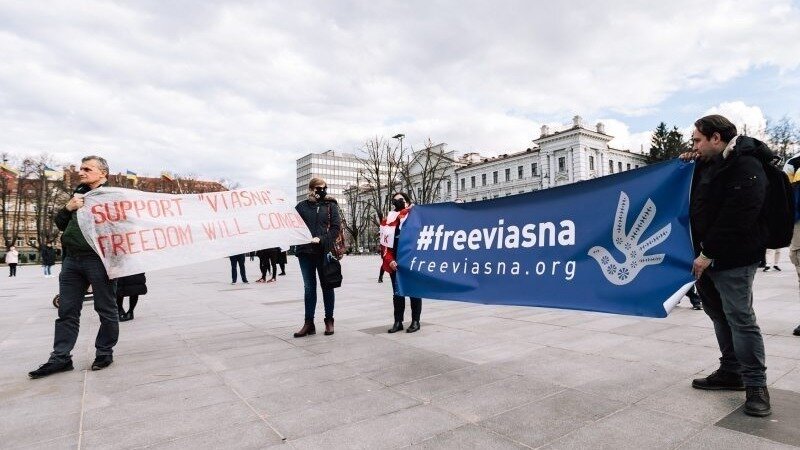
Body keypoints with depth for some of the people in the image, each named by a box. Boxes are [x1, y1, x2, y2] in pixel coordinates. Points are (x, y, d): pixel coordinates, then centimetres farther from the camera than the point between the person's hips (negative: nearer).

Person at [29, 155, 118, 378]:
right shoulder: (78, 193, 18)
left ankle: (104, 352, 17)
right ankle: (60, 358, 18)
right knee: (67, 310, 10)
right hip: (72, 259, 7)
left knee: (106, 309, 4)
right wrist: (68, 207, 0)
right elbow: (60, 224, 18)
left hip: (98, 260, -7)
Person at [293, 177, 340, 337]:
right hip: (305, 252, 2)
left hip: (325, 252, -1)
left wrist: (321, 239, -16)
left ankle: (329, 321, 19)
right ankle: (309, 323, 14)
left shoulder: (330, 206, 4)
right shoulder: (301, 206, 8)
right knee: (309, 288, 7)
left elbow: (336, 227, -4)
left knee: (327, 287, 8)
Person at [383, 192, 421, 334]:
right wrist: (390, 260, -6)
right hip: (395, 263, 4)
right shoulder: (389, 219, 9)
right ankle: (398, 322, 17)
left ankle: (415, 321, 15)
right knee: (397, 293, 9)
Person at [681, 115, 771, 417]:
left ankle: (756, 384, 8)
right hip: (708, 256, 9)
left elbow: (735, 220, -22)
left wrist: (708, 254, -20)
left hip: (733, 260, -9)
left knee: (739, 317, -5)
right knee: (719, 313, 15)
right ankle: (731, 372, 27)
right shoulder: (709, 164, 13)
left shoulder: (745, 168, -15)